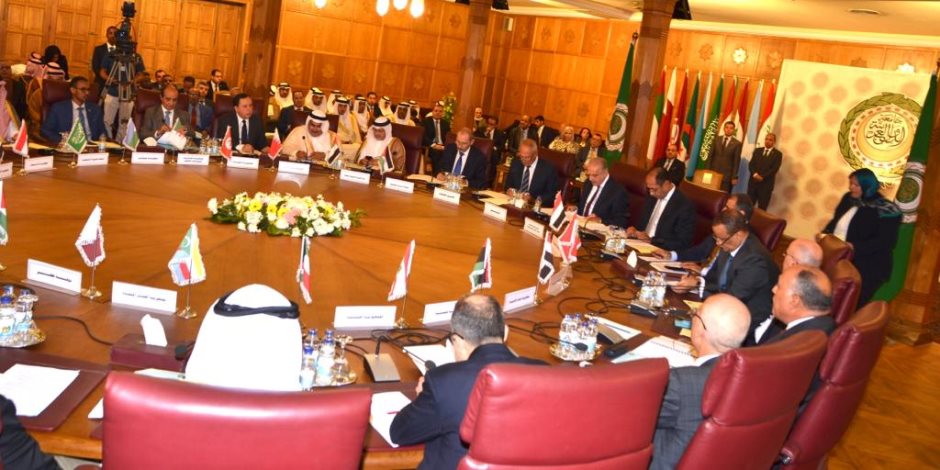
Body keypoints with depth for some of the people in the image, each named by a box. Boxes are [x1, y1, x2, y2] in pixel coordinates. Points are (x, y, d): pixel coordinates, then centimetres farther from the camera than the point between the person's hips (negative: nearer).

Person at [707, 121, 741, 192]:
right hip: (713, 172, 2)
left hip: (727, 175, -2)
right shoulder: (716, 140, 9)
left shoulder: (737, 143, 1)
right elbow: (710, 155, 8)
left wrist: (734, 177, -5)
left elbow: (736, 161, 0)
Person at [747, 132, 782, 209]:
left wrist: (762, 177, -16)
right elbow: (751, 165, 5)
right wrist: (755, 174, -14)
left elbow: (775, 169, -8)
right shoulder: (757, 151, 14)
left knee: (762, 209, -2)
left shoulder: (777, 154, 3)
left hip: (766, 185, -3)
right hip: (753, 182, 3)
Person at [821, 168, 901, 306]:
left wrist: (854, 247, -24)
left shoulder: (885, 210, -10)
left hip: (866, 266, -7)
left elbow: (885, 243, -16)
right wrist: (825, 233, 1)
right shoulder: (849, 198, 12)